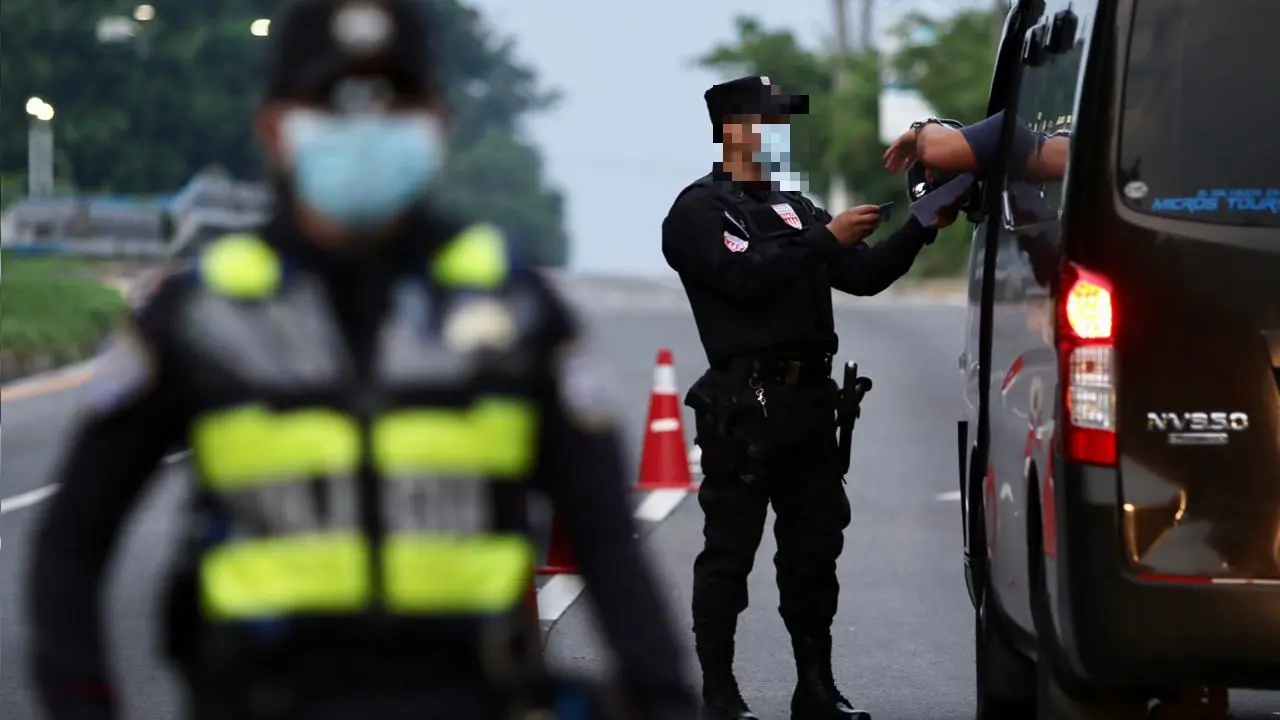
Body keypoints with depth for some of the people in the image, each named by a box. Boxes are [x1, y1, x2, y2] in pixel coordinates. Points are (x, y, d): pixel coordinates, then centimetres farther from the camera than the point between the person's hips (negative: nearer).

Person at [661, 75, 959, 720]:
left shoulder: (793, 209, 20)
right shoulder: (699, 210, -2)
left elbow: (864, 277, 13)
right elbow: (746, 278, -18)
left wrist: (922, 230, 0)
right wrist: (827, 239, -18)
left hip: (808, 400, 7)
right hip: (745, 406, -7)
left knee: (814, 550, 8)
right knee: (729, 553, -2)